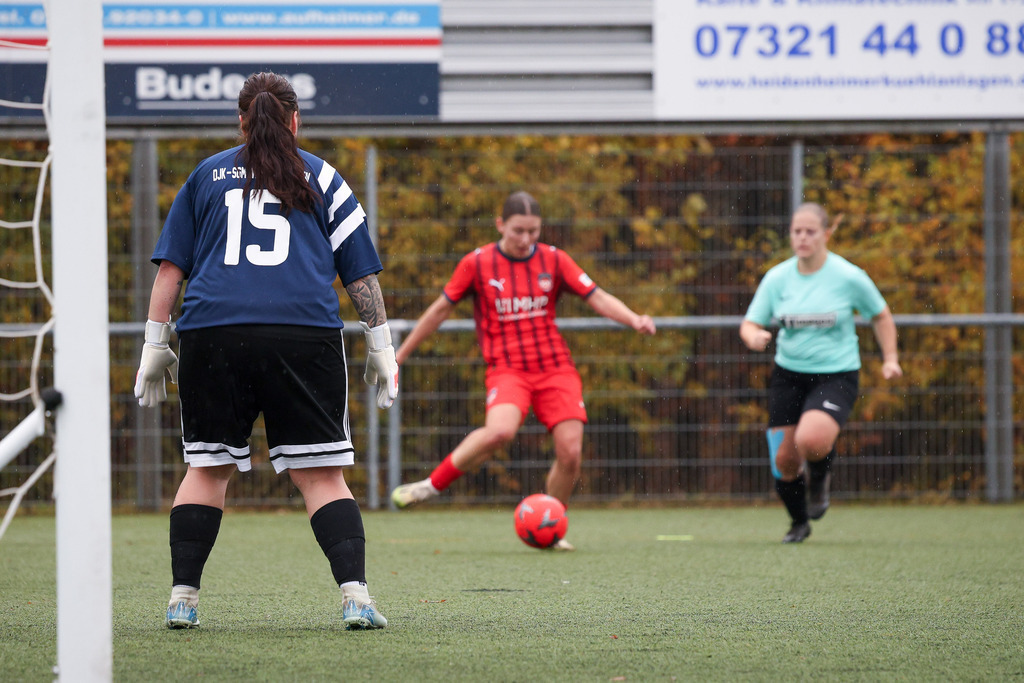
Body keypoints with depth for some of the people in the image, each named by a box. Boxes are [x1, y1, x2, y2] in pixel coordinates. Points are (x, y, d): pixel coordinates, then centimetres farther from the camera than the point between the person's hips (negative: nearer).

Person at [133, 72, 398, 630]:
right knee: (321, 474, 0)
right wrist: (381, 348, 17)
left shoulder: (206, 175, 17)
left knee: (207, 468, 12)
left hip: (212, 333, 1)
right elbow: (361, 272, 13)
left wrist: (155, 344, 16)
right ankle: (354, 594, -12)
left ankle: (182, 597, 9)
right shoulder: (321, 178, 15)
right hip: (303, 332, -1)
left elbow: (170, 266, 13)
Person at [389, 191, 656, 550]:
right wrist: (399, 356, 14)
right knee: (500, 430, -33)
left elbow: (598, 298, 3)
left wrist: (634, 320, -16)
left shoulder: (554, 260, 5)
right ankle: (432, 485, -14)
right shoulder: (476, 264, 0)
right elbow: (440, 309, 9)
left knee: (571, 452, -12)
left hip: (556, 367, 3)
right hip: (507, 368, -3)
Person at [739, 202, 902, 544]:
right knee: (784, 461, 0)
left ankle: (819, 477, 8)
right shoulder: (777, 278, -1)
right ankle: (799, 522, 29)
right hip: (788, 374, 3)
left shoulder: (848, 277, -8)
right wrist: (753, 336, -21)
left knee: (811, 440, -30)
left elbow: (881, 316, 8)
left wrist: (890, 359, 1)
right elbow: (749, 324, 2)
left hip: (836, 374, -3)